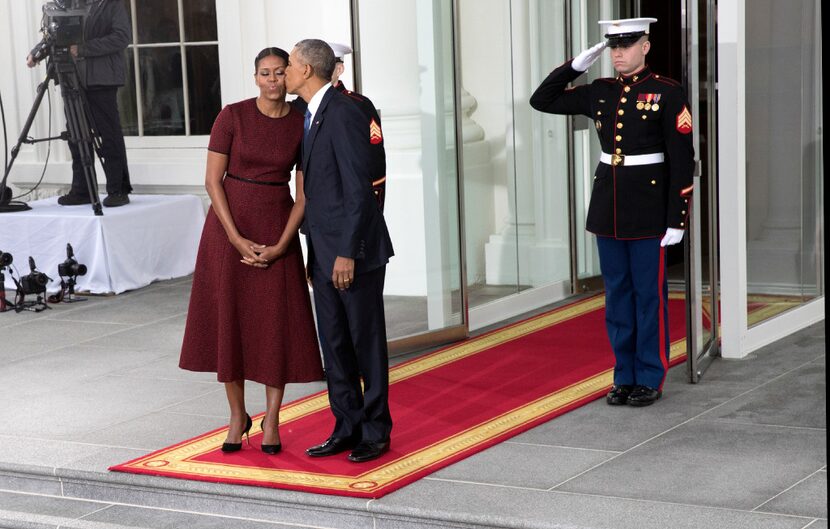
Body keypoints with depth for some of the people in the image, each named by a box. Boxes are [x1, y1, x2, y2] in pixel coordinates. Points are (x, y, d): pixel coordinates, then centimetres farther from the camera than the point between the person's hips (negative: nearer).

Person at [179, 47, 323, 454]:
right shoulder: (233, 116, -6)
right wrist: (237, 239, -13)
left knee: (277, 324, 1)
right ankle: (237, 417, 18)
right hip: (230, 225, -1)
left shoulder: (302, 125, -1)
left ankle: (271, 420, 13)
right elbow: (212, 180, -7)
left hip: (277, 229, 1)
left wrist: (281, 246, -10)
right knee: (229, 321, 4)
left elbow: (304, 193, 0)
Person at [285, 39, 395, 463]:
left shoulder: (344, 114, -15)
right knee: (334, 346, 11)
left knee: (367, 343, 2)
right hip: (323, 253, 9)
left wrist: (347, 252, -21)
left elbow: (358, 189, -19)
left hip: (354, 251, -9)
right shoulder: (312, 116, 13)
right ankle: (348, 428, 20)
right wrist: (314, 254, 16)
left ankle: (376, 432, 13)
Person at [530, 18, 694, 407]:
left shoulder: (667, 93, -8)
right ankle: (624, 377, 19)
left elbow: (682, 160, -9)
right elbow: (541, 101, 11)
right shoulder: (599, 93, 7)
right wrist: (576, 65, -1)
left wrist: (676, 220, -13)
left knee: (650, 295, 2)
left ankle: (650, 379, 12)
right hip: (607, 209, 5)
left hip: (649, 210, -5)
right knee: (617, 295, 10)